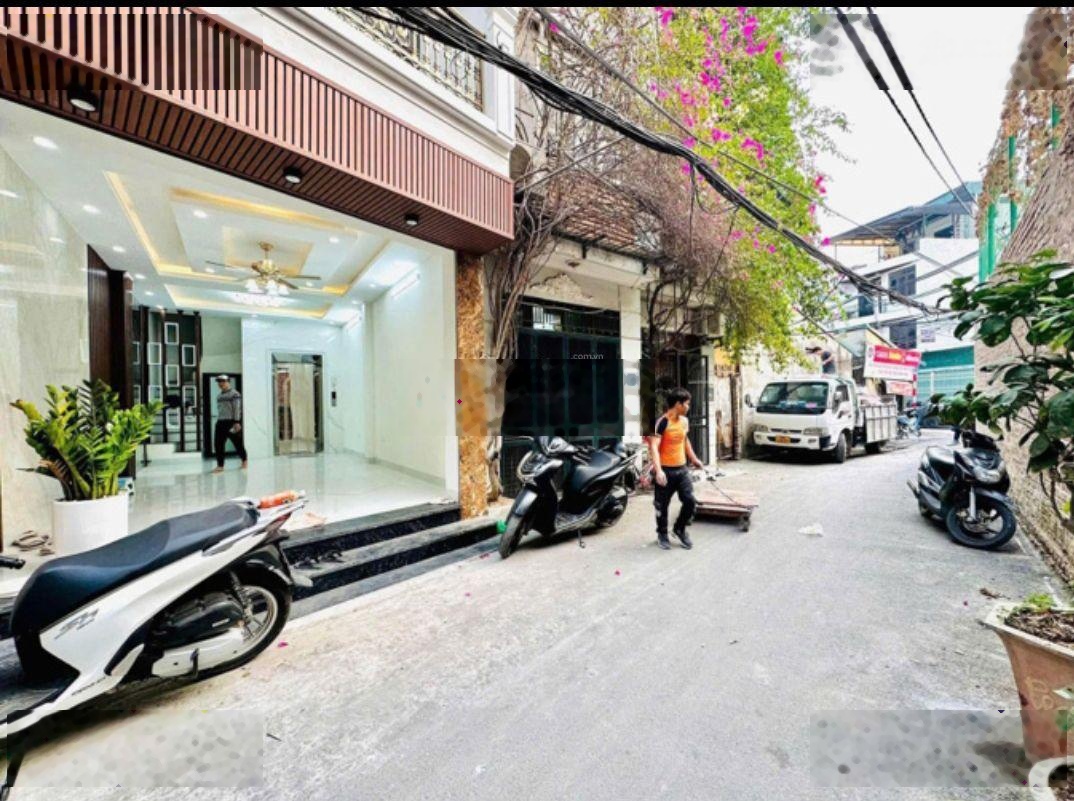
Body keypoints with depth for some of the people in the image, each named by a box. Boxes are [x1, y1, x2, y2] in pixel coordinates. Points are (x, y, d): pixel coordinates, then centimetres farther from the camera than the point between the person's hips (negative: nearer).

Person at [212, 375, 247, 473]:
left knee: (238, 443, 2)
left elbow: (237, 408, -12)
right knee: (218, 444, 0)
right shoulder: (219, 396, 16)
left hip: (231, 422, -7)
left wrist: (237, 422, -18)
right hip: (220, 422, 7)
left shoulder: (234, 394, -6)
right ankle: (220, 465, 6)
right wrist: (218, 420, 17)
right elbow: (219, 409, 20)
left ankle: (244, 461, 18)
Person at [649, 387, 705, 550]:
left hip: (682, 469, 6)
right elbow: (654, 447, -23)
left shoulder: (685, 421, 6)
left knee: (690, 502, 3)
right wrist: (658, 470, -33)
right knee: (662, 505, 6)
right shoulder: (662, 422, -17)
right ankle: (662, 534, 27)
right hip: (666, 470, -6)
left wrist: (694, 459, 30)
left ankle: (680, 529, 27)